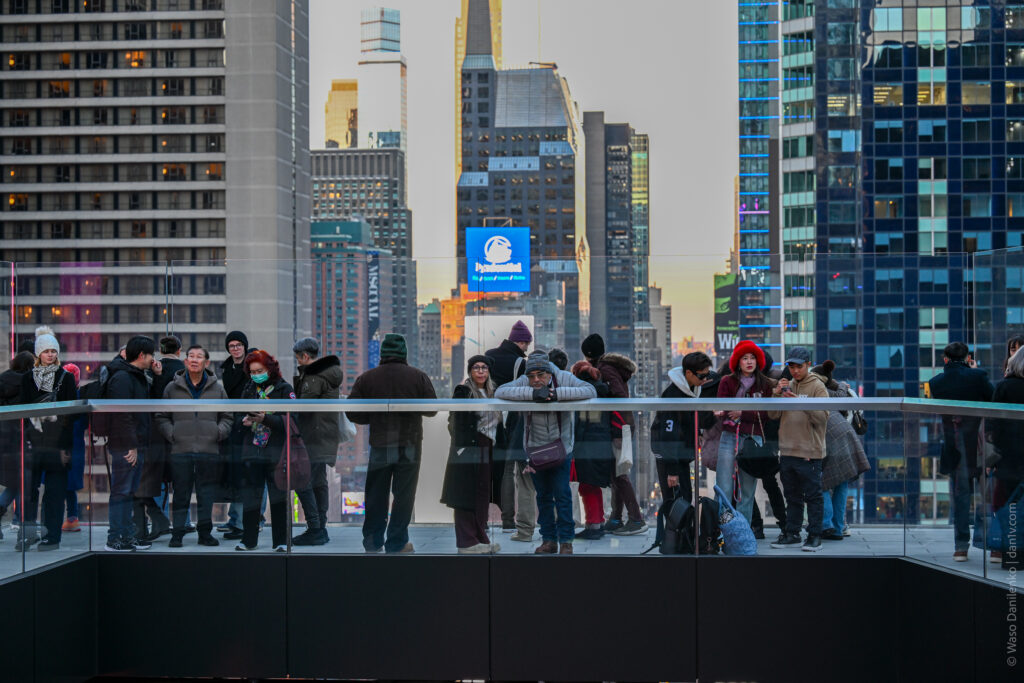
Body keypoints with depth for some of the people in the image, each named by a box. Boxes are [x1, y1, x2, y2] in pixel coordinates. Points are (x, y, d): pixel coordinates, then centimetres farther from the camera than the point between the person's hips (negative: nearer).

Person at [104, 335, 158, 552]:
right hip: (125, 446, -10)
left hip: (137, 445, 10)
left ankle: (127, 536, 19)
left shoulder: (139, 377, 17)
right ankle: (114, 539, -2)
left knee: (129, 492, 13)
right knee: (121, 491, -6)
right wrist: (131, 445, -20)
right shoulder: (122, 378, -14)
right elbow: (122, 414, -20)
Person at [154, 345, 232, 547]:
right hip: (180, 450, -1)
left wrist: (219, 432, -1)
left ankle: (205, 532, 17)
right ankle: (177, 534, 10)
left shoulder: (217, 388, 9)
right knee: (181, 494, 2)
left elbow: (227, 417, 15)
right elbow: (161, 417, 10)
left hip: (209, 450, 1)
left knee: (206, 495, 7)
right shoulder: (172, 388, 6)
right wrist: (171, 434, -4)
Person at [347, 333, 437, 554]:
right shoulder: (418, 377, -4)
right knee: (404, 495, 7)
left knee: (376, 495, 13)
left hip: (379, 445, 1)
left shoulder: (366, 378, -3)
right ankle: (397, 543, 8)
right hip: (409, 444, -1)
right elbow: (432, 409, 0)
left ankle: (373, 542, 18)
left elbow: (352, 413, -4)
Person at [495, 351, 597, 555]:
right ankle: (549, 539, 18)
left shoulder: (564, 378, -13)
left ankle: (566, 540, 4)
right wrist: (532, 393, -35)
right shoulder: (525, 382, -11)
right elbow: (499, 392, -24)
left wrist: (557, 393, -33)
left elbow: (590, 391, -24)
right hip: (535, 448, 2)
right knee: (543, 496, 9)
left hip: (561, 448, -2)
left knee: (562, 495, -5)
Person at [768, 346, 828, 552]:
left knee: (813, 496, -2)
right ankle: (792, 534, 19)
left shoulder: (817, 387, -4)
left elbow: (823, 417, -15)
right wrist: (776, 394, -7)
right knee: (792, 496, 13)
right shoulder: (788, 386, 13)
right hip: (787, 451, 6)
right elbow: (773, 415, 8)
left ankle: (814, 536, 3)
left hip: (810, 452, -6)